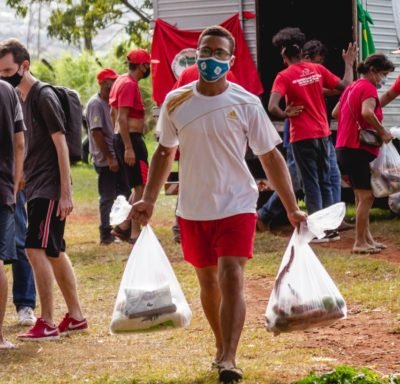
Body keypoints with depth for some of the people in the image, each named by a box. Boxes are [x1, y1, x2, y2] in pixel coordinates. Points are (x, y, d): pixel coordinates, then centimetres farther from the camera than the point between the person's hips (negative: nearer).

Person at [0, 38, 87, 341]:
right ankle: (76, 316, 19)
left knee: (36, 249, -13)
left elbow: (61, 144, -15)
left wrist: (66, 193, -18)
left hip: (50, 188, -9)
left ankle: (47, 323, -9)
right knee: (55, 253, 12)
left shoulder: (44, 97, -13)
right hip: (35, 187, 9)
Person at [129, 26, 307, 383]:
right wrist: (149, 199, 4)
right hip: (192, 210, 3)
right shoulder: (176, 102, -1)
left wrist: (292, 209, -4)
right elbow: (165, 153, 12)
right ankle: (222, 346, 31)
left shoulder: (246, 104, -8)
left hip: (236, 206, -3)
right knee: (208, 281, 14)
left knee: (231, 279, -15)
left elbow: (271, 157, -2)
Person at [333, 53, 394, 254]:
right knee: (366, 196, -7)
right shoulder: (368, 87, -12)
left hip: (345, 146, 10)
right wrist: (383, 132, -18)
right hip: (359, 149, -10)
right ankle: (360, 243, -6)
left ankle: (367, 238, 19)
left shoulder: (352, 87, 16)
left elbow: (335, 113, 23)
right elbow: (367, 112, -29)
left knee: (361, 196, 15)